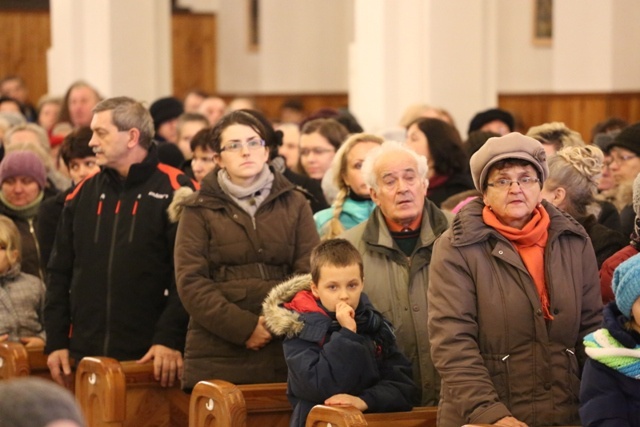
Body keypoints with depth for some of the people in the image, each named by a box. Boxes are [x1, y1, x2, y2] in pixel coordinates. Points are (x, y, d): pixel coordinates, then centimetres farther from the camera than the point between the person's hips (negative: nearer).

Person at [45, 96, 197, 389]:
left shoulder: (174, 191, -4)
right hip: (87, 355, 5)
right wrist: (55, 342, 9)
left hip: (150, 357, -5)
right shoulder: (83, 194, 14)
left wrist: (170, 339, -18)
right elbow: (60, 273, 16)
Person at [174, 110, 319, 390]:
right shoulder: (199, 210, 9)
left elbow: (310, 273, 5)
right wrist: (243, 327, -13)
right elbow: (191, 283, -2)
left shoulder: (293, 204, 14)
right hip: (217, 354, -1)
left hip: (284, 351, 1)